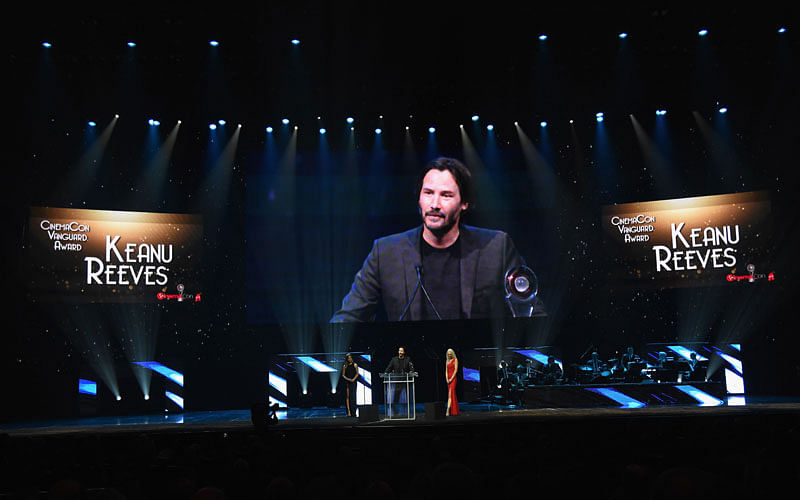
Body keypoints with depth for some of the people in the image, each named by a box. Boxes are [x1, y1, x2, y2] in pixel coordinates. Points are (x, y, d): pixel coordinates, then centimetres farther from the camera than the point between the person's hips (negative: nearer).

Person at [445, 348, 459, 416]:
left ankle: (448, 411, -24)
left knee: (450, 394, -15)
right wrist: (447, 379, -2)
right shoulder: (447, 361, 17)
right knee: (453, 394, 8)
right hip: (448, 379, 7)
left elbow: (456, 370, -9)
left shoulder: (455, 360, -1)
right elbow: (446, 371, 13)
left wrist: (451, 379, -14)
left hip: (453, 378, -7)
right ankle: (454, 411, 10)